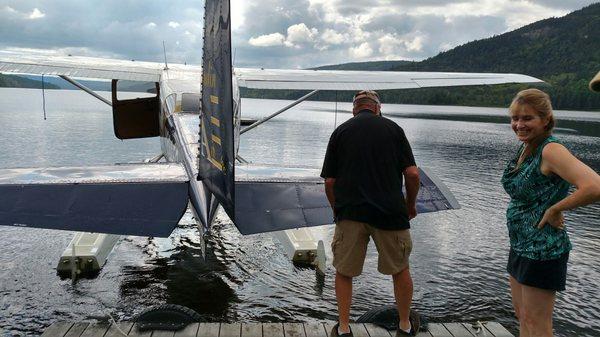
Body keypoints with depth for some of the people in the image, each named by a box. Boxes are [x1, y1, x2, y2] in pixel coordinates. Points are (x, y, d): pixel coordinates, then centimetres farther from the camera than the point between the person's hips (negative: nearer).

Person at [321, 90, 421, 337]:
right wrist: (411, 204, 15)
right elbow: (412, 173, -1)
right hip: (390, 212, 0)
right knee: (400, 270, 18)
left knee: (344, 272, 15)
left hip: (349, 212, 0)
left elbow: (329, 181, 3)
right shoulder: (393, 128, 7)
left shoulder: (340, 131, 7)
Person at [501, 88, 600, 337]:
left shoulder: (551, 149, -21)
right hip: (520, 245, 9)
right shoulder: (526, 148, 4)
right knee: (522, 315, 20)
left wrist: (554, 210, -22)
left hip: (542, 250, -8)